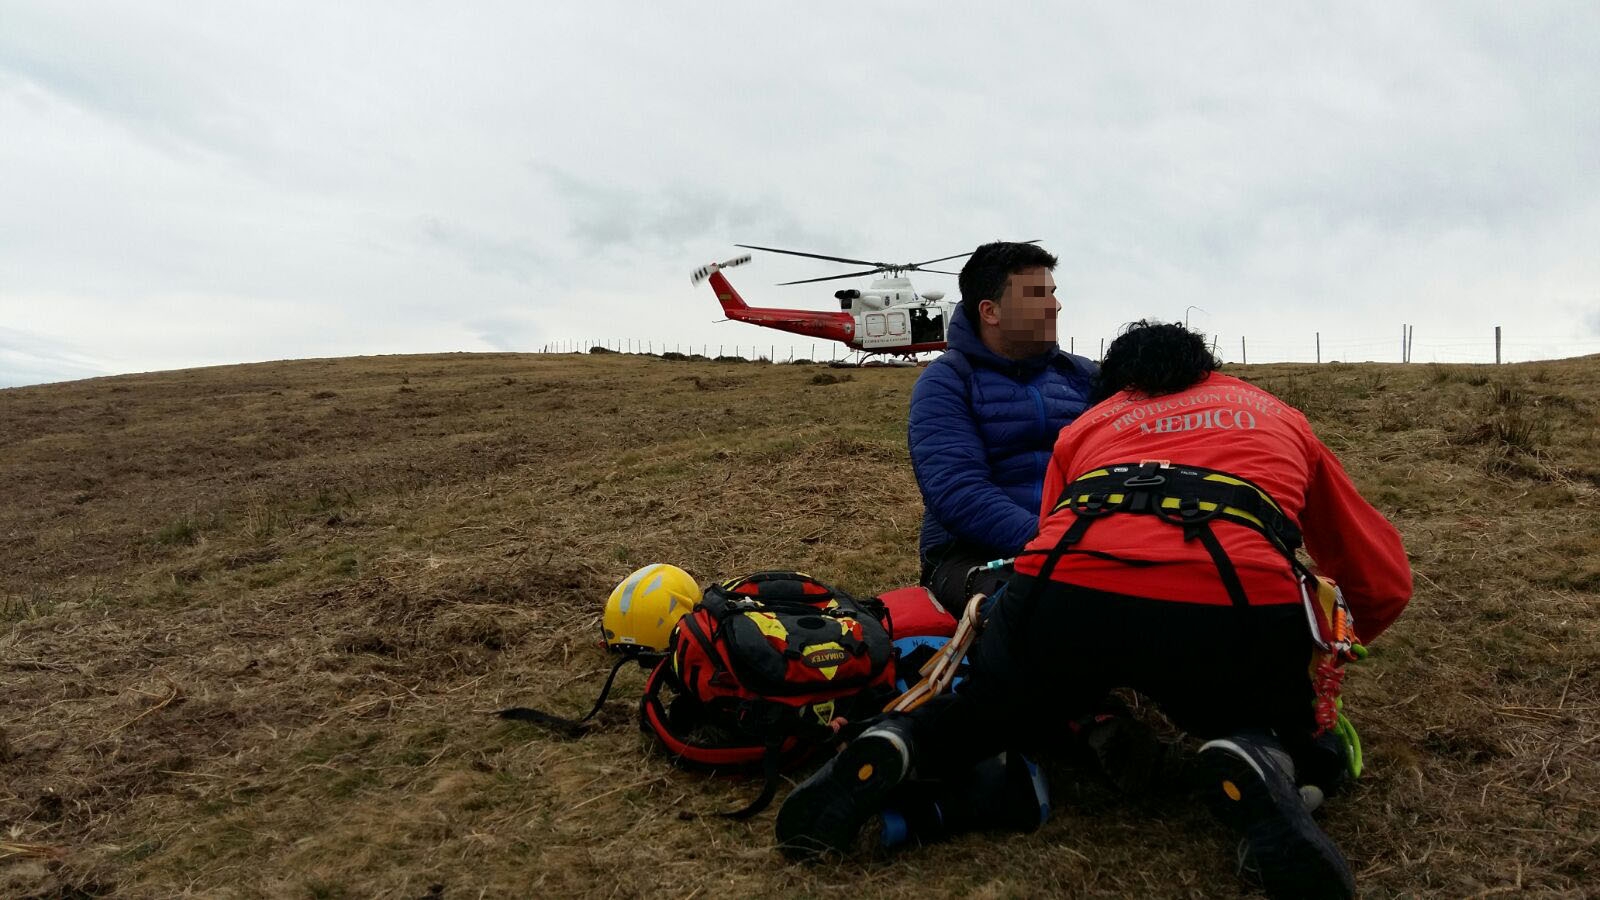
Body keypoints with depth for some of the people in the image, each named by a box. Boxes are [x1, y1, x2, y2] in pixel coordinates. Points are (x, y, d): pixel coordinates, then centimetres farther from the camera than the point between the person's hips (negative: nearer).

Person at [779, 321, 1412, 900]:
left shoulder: (1082, 426, 33)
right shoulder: (1279, 418, 35)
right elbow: (1385, 582, 35)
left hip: (1065, 593, 2)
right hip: (1239, 608, -1)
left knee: (993, 717, 30)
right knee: (1309, 750, 28)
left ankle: (894, 746, -2)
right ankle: (1261, 771, -7)